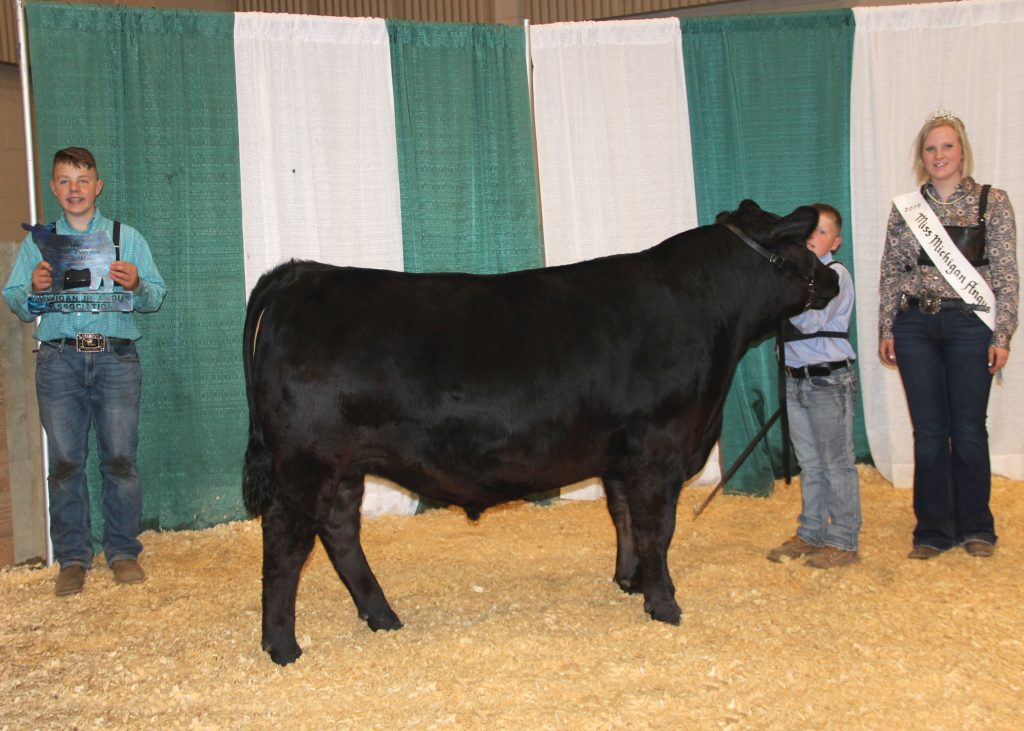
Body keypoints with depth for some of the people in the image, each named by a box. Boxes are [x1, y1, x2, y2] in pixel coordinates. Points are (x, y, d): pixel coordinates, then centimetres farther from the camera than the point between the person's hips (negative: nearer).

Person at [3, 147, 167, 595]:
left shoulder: (126, 238, 14)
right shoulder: (36, 242, 17)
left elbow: (156, 297, 8)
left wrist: (135, 285, -14)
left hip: (116, 356, -1)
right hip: (58, 358, 1)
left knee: (120, 457, -3)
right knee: (65, 461, 0)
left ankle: (123, 552, 7)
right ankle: (72, 558, 7)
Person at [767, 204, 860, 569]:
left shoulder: (835, 274, -9)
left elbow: (811, 320, -23)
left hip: (829, 379, -7)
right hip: (796, 378, 7)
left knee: (836, 462, 0)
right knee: (809, 463, 16)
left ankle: (843, 541, 8)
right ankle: (810, 534, 26)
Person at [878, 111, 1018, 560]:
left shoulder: (992, 202, 2)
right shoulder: (905, 206, 8)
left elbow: (1006, 275, -1)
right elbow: (890, 274, 10)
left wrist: (1001, 335, -6)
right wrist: (886, 330, 5)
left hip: (970, 325, -2)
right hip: (916, 326, 2)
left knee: (969, 430, 4)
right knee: (928, 431, 6)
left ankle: (975, 527, 20)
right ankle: (933, 529, 16)